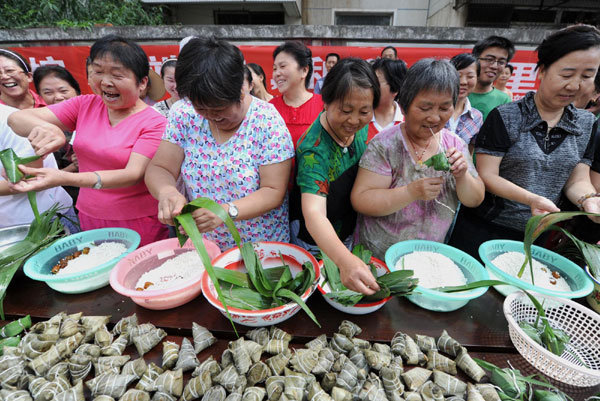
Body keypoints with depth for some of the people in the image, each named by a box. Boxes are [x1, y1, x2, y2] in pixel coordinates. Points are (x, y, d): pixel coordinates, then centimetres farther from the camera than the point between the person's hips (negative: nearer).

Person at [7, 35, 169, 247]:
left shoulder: (154, 123, -12)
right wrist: (45, 127, -24)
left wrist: (64, 178, -33)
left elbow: (133, 174, -22)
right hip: (88, 221, 5)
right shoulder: (85, 105, 4)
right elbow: (16, 118, 0)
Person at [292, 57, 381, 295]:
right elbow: (314, 214, -44)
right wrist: (345, 260, -59)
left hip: (349, 236, 6)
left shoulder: (360, 128, -11)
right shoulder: (314, 148, -33)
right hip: (316, 245, -6)